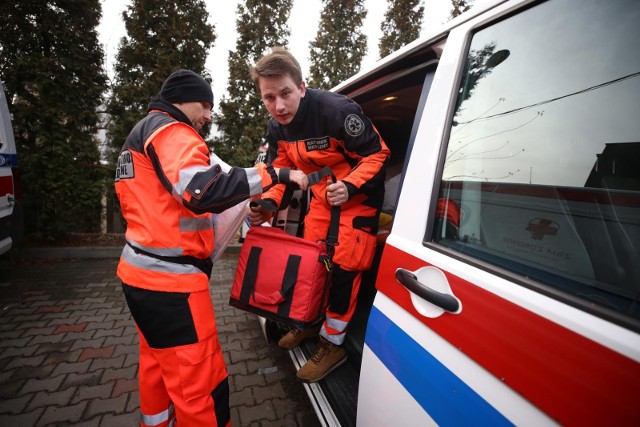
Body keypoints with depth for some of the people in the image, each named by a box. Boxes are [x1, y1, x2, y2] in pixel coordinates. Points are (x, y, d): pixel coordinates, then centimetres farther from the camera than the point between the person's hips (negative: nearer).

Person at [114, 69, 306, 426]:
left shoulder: (141, 135, 23)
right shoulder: (169, 131, -10)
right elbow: (202, 191, -30)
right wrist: (273, 174, -28)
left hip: (144, 274, 11)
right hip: (170, 280, -11)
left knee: (158, 367, 26)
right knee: (201, 386, -2)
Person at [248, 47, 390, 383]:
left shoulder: (337, 111, -28)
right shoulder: (276, 128, -5)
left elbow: (377, 154, -20)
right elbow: (281, 171, 4)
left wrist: (349, 187, -34)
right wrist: (268, 203, -12)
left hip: (358, 197, -7)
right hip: (322, 197, 7)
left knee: (343, 267, -7)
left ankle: (332, 343, 14)